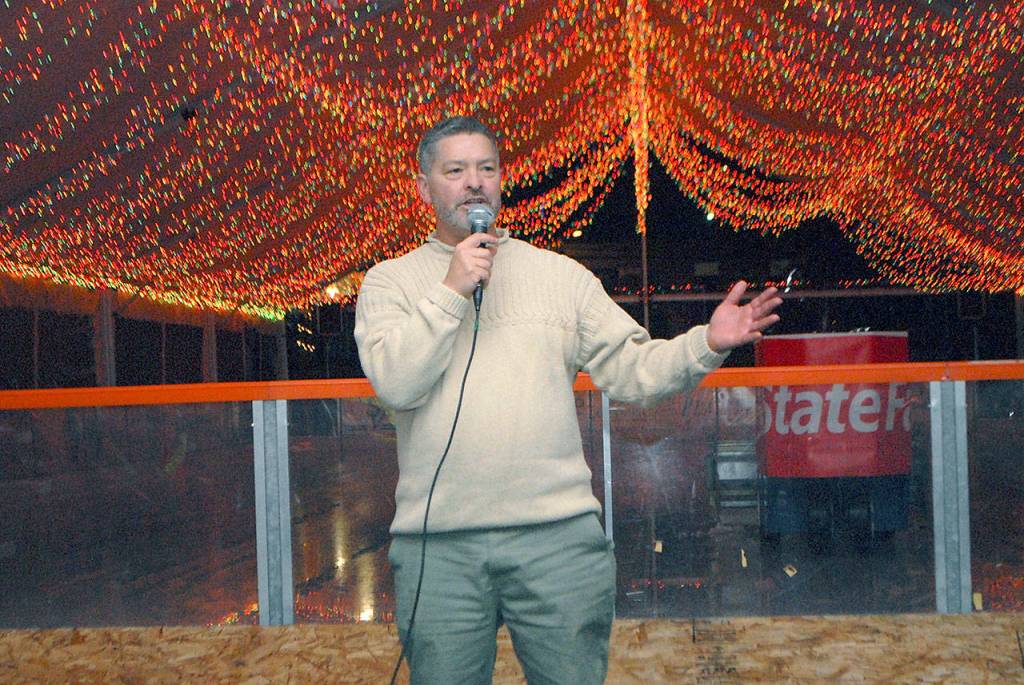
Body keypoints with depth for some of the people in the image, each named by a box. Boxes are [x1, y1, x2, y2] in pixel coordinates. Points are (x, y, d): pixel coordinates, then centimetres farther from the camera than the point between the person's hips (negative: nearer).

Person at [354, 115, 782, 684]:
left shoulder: (561, 274, 12)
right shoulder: (390, 281, 7)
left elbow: (631, 368, 6)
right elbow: (394, 383, -8)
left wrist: (707, 345, -10)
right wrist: (452, 291, -11)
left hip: (559, 535, 1)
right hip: (438, 545, -1)